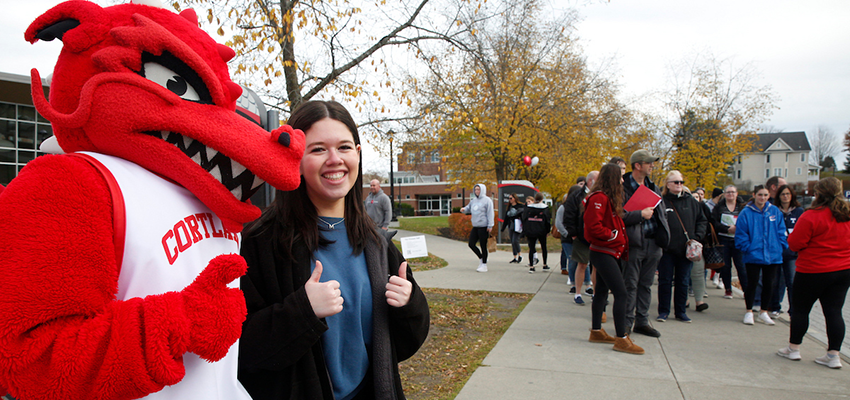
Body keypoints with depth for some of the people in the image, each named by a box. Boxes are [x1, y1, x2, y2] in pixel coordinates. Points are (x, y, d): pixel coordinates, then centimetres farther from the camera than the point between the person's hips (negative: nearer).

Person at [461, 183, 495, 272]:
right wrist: (463, 209, 2)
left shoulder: (487, 200, -6)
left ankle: (484, 265, 10)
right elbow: (468, 208, 26)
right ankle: (480, 257, 27)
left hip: (483, 227, -7)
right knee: (471, 244, 5)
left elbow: (490, 213, -10)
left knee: (483, 246, 0)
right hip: (475, 226, 7)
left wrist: (490, 226, -15)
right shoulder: (473, 200, 14)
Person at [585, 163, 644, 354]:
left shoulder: (610, 199, 16)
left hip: (611, 253, 11)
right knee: (621, 293, -11)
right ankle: (621, 339, -7)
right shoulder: (599, 198, -16)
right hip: (603, 253, -11)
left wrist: (621, 241, 8)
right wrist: (615, 237, -15)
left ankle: (596, 331, 24)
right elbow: (593, 226, -23)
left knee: (602, 290, 15)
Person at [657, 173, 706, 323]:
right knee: (665, 281, 4)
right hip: (667, 250, -3)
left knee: (683, 281, 11)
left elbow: (701, 220, 14)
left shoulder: (691, 201, 8)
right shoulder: (661, 201, -5)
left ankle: (680, 311, 23)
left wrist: (697, 237, 0)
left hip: (686, 250, 4)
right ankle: (663, 311, 16)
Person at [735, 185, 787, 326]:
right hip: (753, 255, -3)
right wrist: (747, 248, -12)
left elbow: (781, 232, 7)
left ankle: (763, 312, 25)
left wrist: (781, 246, -2)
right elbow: (741, 235, -5)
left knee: (769, 284, 11)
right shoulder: (746, 212, -6)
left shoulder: (775, 211, 4)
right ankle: (749, 312, 18)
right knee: (752, 283, 3)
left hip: (772, 255, 3)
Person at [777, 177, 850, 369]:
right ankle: (833, 355, 9)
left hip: (813, 270, -6)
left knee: (800, 309, 8)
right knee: (834, 311, 8)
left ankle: (793, 348, 17)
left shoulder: (811, 216, -18)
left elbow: (795, 243, -15)